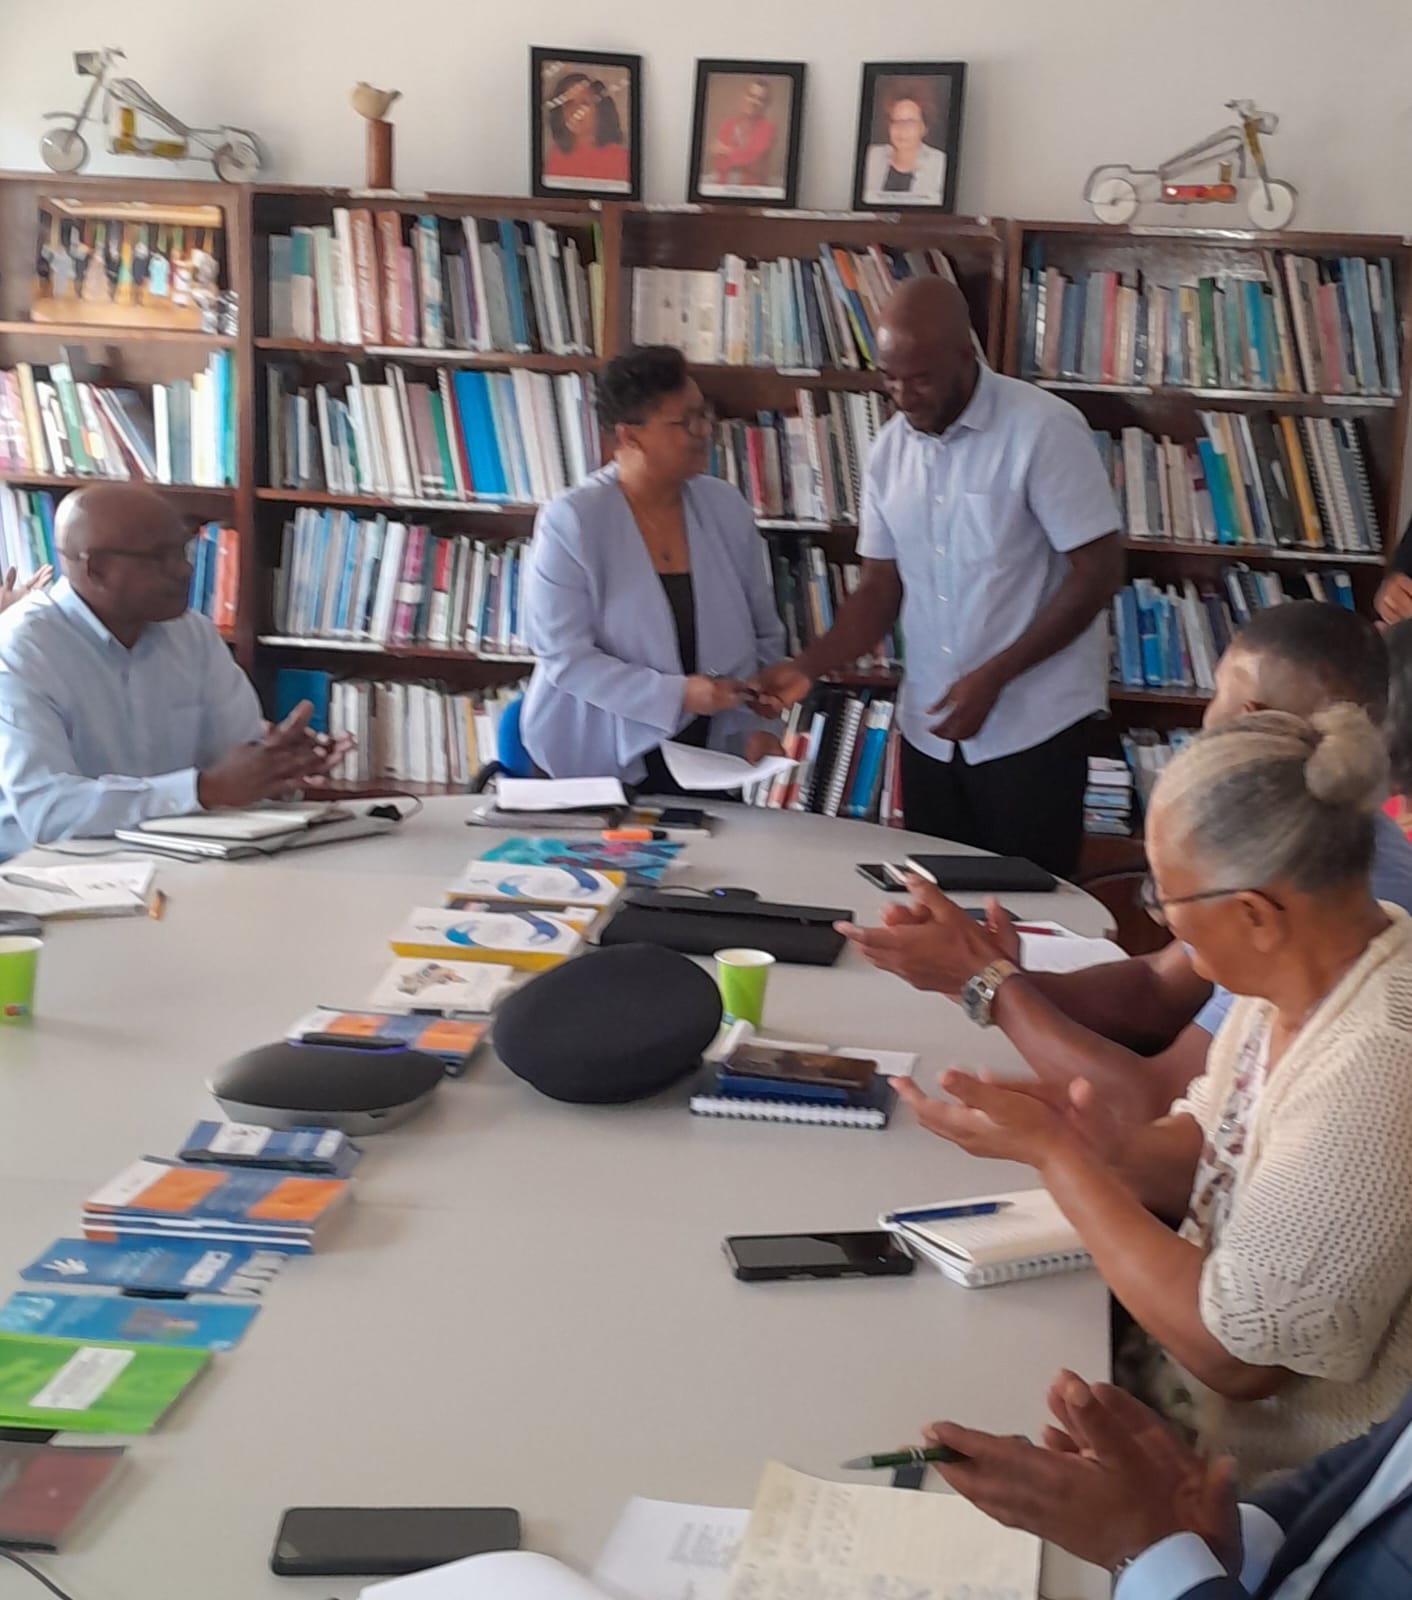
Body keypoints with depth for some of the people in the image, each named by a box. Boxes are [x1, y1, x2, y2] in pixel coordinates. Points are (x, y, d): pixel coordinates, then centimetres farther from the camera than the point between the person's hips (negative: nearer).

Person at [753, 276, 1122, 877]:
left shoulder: (1043, 429, -13)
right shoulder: (889, 450, 5)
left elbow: (1099, 572, -13)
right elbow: (882, 588, 9)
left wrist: (992, 677, -17)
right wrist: (807, 665, -8)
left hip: (1031, 725, -5)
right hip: (929, 727, 5)